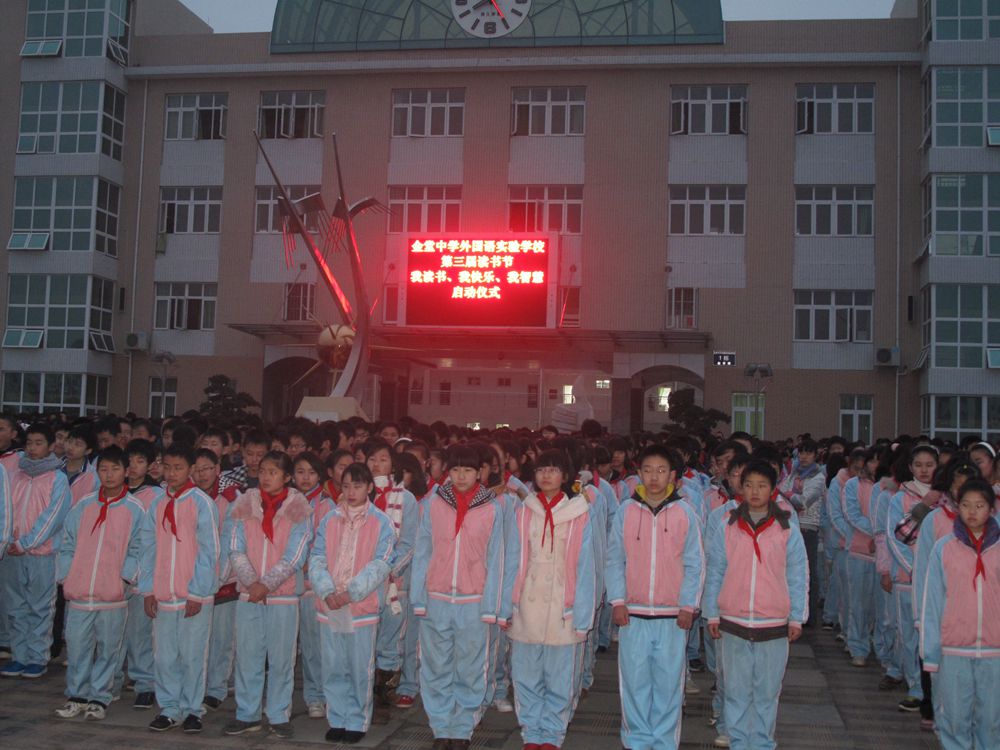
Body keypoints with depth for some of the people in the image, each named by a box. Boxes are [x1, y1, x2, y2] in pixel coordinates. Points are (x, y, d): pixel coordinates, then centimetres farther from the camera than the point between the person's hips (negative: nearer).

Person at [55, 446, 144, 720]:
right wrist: (65, 577, 4)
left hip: (113, 595, -2)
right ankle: (77, 697, 21)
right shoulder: (83, 507, 7)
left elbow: (136, 551, 0)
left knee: (108, 648, 5)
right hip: (78, 593, 2)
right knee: (77, 646, 7)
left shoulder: (135, 510, 0)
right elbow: (67, 545, 11)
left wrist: (124, 577, -9)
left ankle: (99, 698, 18)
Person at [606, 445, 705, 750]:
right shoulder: (625, 511, 1)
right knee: (634, 679, 6)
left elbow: (694, 564, 2)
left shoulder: (685, 513, 0)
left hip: (673, 615, 0)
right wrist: (617, 601, -2)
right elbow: (615, 560, 4)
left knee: (668, 681, 5)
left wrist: (688, 605, -3)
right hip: (633, 613, 1)